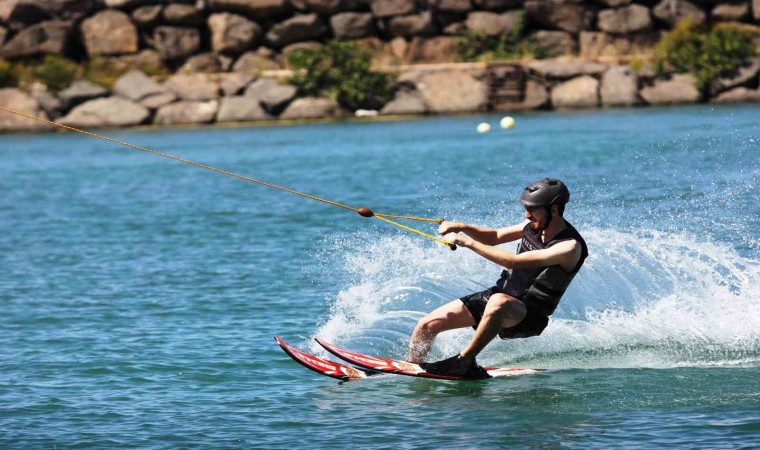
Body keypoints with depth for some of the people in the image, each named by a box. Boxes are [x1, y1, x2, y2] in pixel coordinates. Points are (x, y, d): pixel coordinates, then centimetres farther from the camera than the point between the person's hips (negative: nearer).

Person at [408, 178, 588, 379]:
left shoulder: (570, 247, -22)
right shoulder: (536, 224, 2)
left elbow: (513, 262, -29)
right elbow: (495, 237, 17)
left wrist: (466, 242, -25)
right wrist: (462, 227, -2)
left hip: (527, 316, -8)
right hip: (498, 293, 8)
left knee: (499, 302, -43)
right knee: (426, 326, -3)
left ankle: (464, 362, -30)